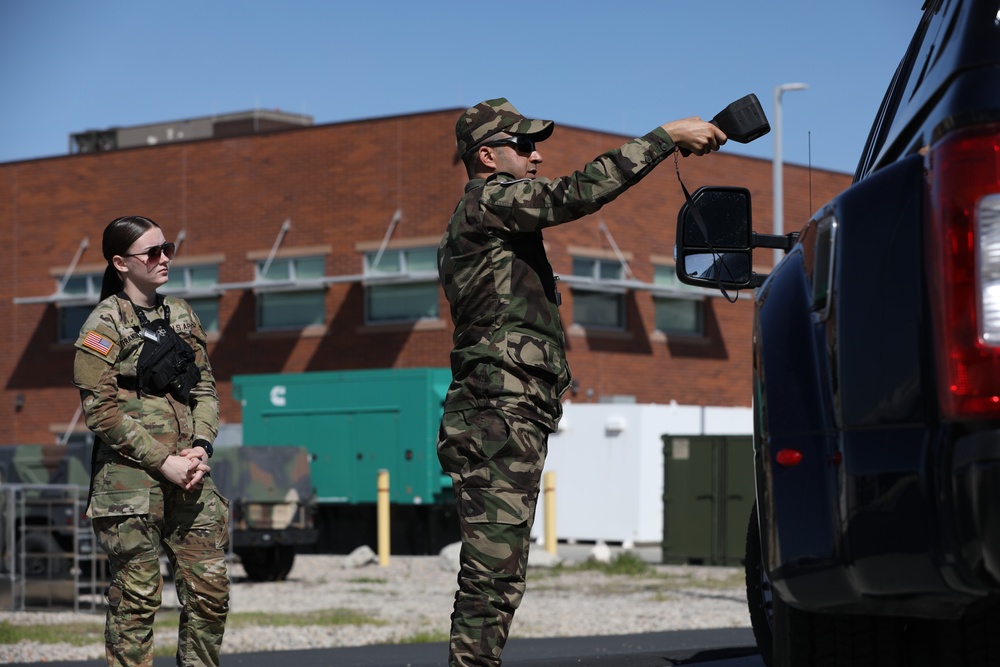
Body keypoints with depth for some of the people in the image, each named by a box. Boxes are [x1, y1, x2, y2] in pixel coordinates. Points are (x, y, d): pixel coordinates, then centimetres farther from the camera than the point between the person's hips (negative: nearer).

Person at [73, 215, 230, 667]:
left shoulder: (180, 315, 14)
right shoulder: (105, 324, -4)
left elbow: (205, 388, 15)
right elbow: (101, 409, -10)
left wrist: (201, 447, -3)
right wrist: (164, 462, -14)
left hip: (188, 474, 6)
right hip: (131, 477, -6)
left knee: (211, 589, 2)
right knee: (137, 598, -3)